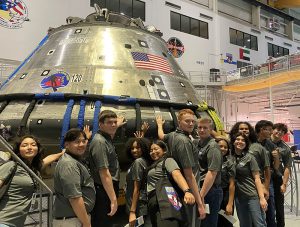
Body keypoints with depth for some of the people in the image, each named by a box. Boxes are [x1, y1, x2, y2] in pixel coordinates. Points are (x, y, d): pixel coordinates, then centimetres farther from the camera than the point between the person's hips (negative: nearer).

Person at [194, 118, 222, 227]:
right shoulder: (195, 143, 7)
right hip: (198, 189, 7)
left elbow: (212, 173, -20)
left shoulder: (213, 147, -14)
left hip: (210, 191, -7)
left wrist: (200, 196, -21)